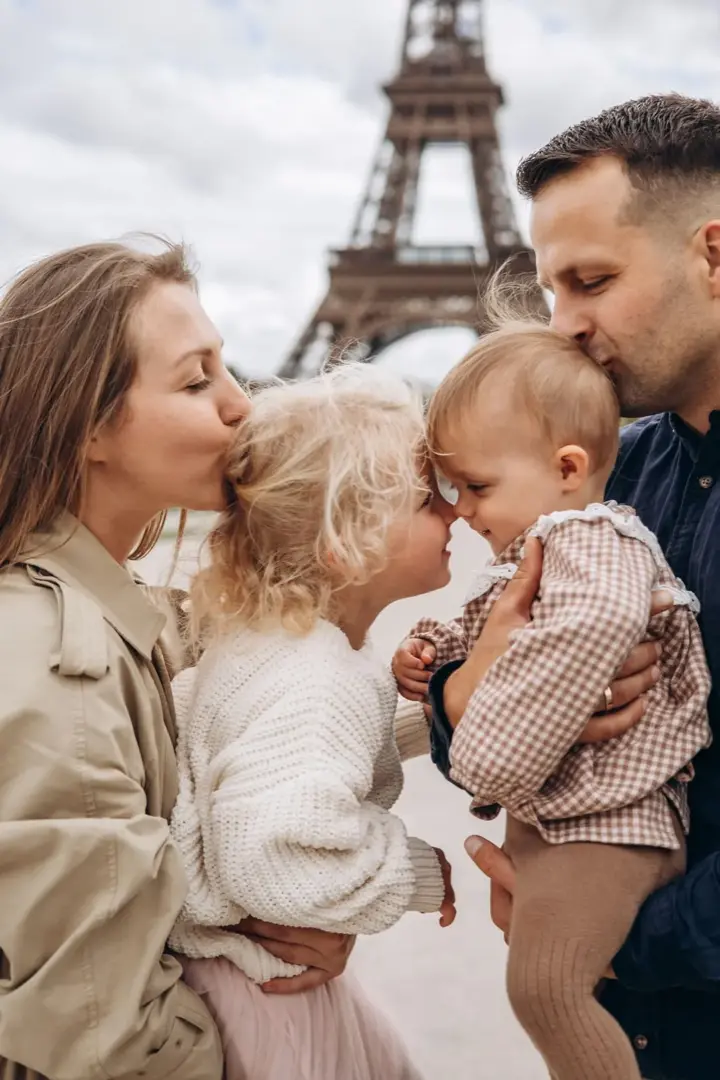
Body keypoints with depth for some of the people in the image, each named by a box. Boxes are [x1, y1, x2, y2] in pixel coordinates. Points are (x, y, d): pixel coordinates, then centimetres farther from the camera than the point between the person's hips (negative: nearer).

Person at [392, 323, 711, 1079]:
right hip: (540, 809, 11)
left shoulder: (587, 540, -22)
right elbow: (483, 632, 28)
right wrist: (432, 649, 6)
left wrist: (491, 749, -37)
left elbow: (595, 621, -45)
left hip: (600, 819, -11)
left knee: (543, 982, -23)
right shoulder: (522, 557, 10)